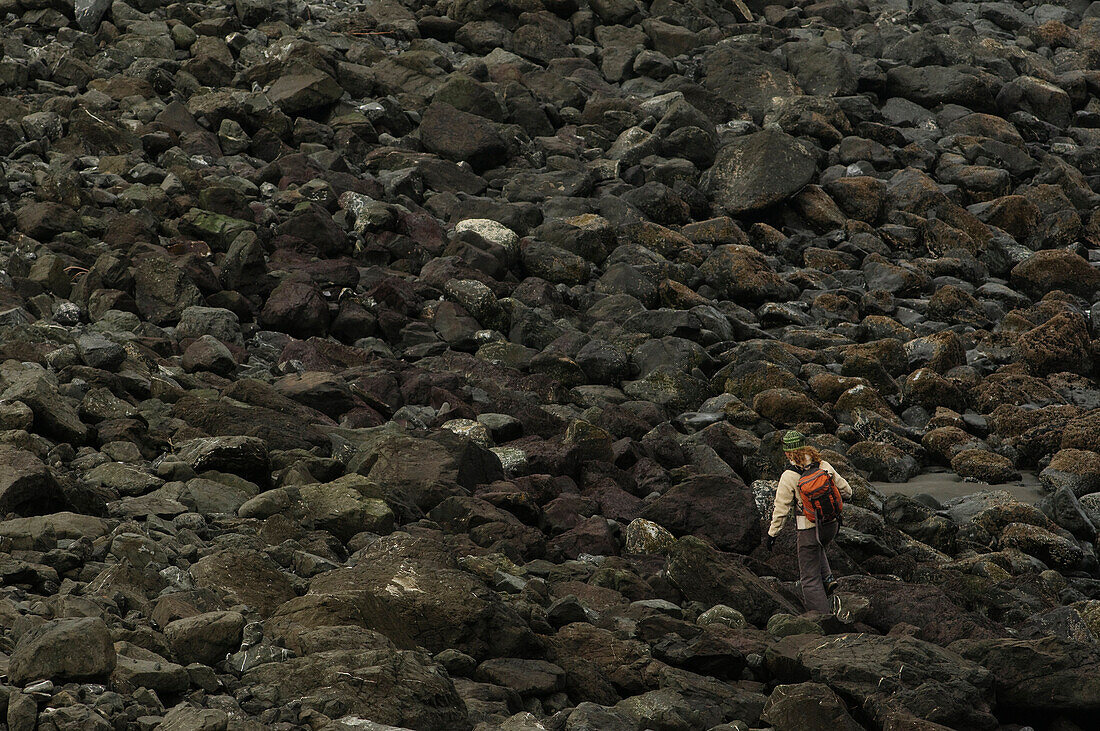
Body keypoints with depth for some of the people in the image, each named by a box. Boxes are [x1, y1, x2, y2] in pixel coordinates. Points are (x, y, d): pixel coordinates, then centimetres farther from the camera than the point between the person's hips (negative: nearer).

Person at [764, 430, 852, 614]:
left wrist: (772, 533, 0)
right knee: (817, 549, 37)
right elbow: (845, 490, 6)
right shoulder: (824, 466, -2)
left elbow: (781, 508, -11)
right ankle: (827, 578, 16)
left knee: (810, 577, 4)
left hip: (809, 528, -5)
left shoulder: (789, 476, -14)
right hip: (831, 525, 5)